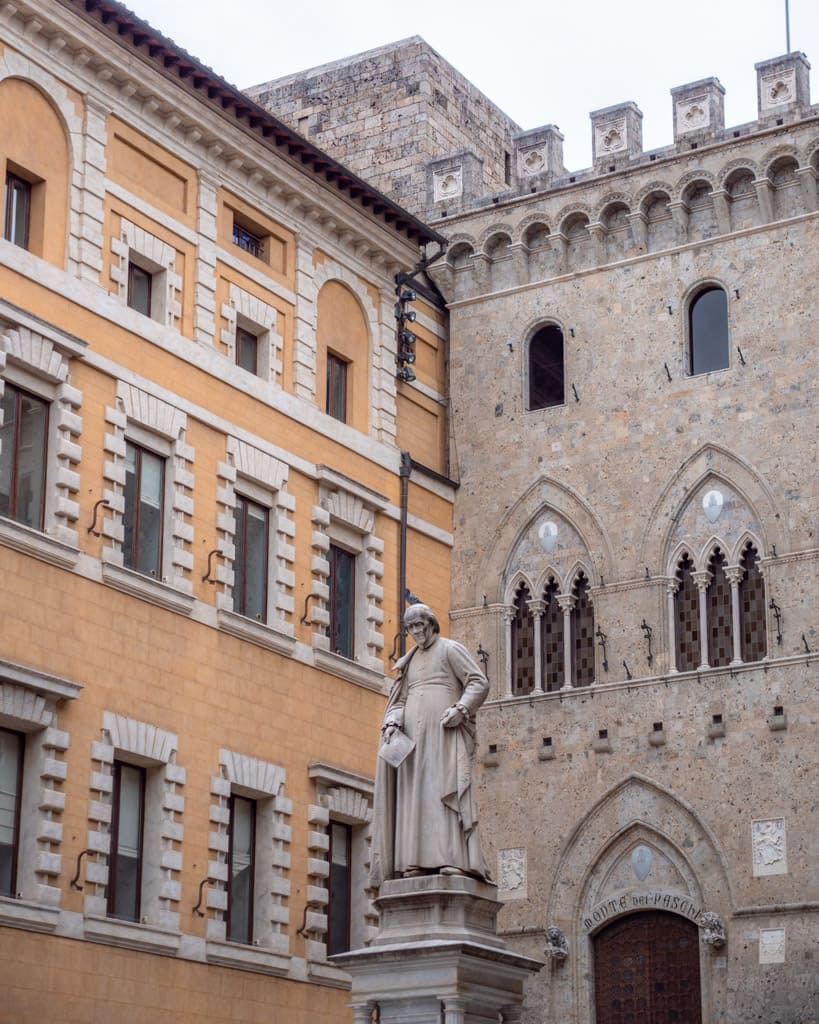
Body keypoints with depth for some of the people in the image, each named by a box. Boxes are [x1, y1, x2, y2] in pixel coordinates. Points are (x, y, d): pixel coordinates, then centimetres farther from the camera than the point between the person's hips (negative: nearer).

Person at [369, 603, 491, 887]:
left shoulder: (450, 649, 7)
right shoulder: (410, 662, 24)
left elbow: (480, 683, -1)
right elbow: (400, 700, 19)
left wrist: (460, 709, -17)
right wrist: (392, 723, -1)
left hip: (444, 729, -6)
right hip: (413, 735, 6)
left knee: (446, 788, -15)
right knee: (414, 793, -4)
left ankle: (454, 859, -23)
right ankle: (417, 861, -9)